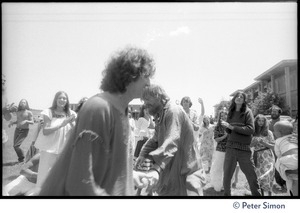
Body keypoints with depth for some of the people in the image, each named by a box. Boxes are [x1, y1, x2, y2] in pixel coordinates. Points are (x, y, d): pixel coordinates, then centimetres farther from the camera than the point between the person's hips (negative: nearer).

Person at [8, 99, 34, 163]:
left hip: (24, 131, -5)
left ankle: (21, 157, 10)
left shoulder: (29, 112, -5)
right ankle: (20, 159, 24)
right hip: (17, 130, 6)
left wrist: (26, 121, -25)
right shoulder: (18, 112, 10)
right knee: (15, 146, 3)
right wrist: (12, 122, 2)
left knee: (16, 146, -15)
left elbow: (32, 122, -8)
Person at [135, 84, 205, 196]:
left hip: (186, 173, -9)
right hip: (169, 173, 9)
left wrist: (156, 168, -42)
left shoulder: (174, 111, -19)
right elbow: (155, 140, 17)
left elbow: (171, 143, -32)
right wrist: (143, 154, 2)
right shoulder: (160, 116, 12)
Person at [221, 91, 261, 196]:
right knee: (226, 177, 5)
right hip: (230, 148, 3)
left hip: (244, 149, -2)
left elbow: (251, 129, -12)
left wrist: (232, 127, -16)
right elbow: (228, 131, 12)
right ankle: (226, 194, 23)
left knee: (252, 177, 2)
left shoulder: (247, 112, 0)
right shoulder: (231, 112, 10)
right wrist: (226, 127, -11)